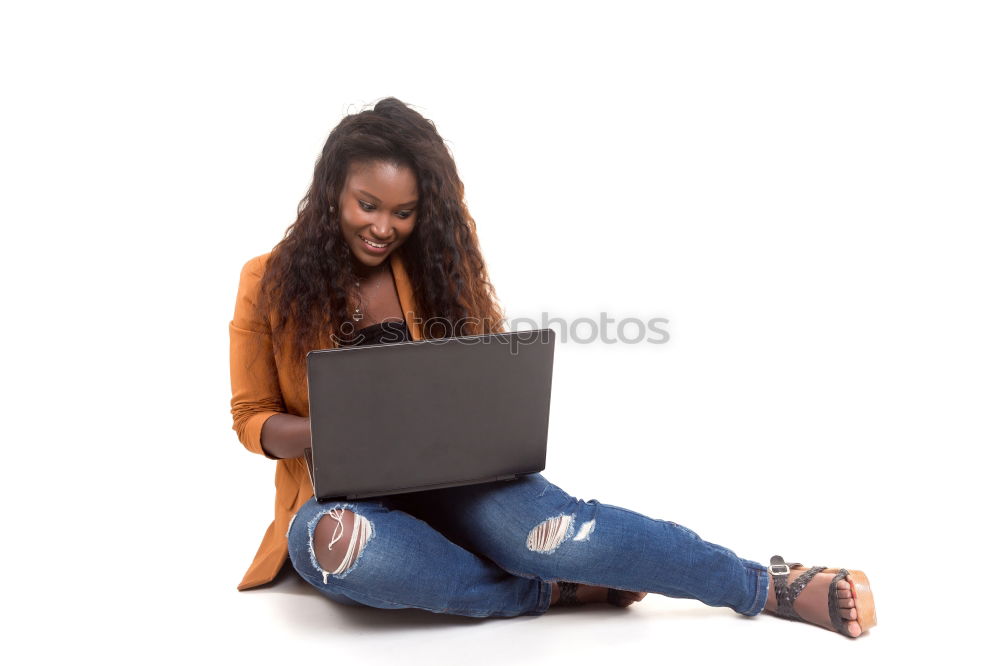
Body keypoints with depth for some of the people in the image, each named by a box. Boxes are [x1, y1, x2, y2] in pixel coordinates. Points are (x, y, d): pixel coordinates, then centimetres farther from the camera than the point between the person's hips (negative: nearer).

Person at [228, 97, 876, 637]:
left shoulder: (435, 267, 5)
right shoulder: (270, 282, -2)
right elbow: (253, 417, 2)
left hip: (448, 471, 1)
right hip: (342, 495, -1)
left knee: (551, 525, -31)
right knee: (330, 543, -39)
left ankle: (774, 587, -27)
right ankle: (554, 591, -25)